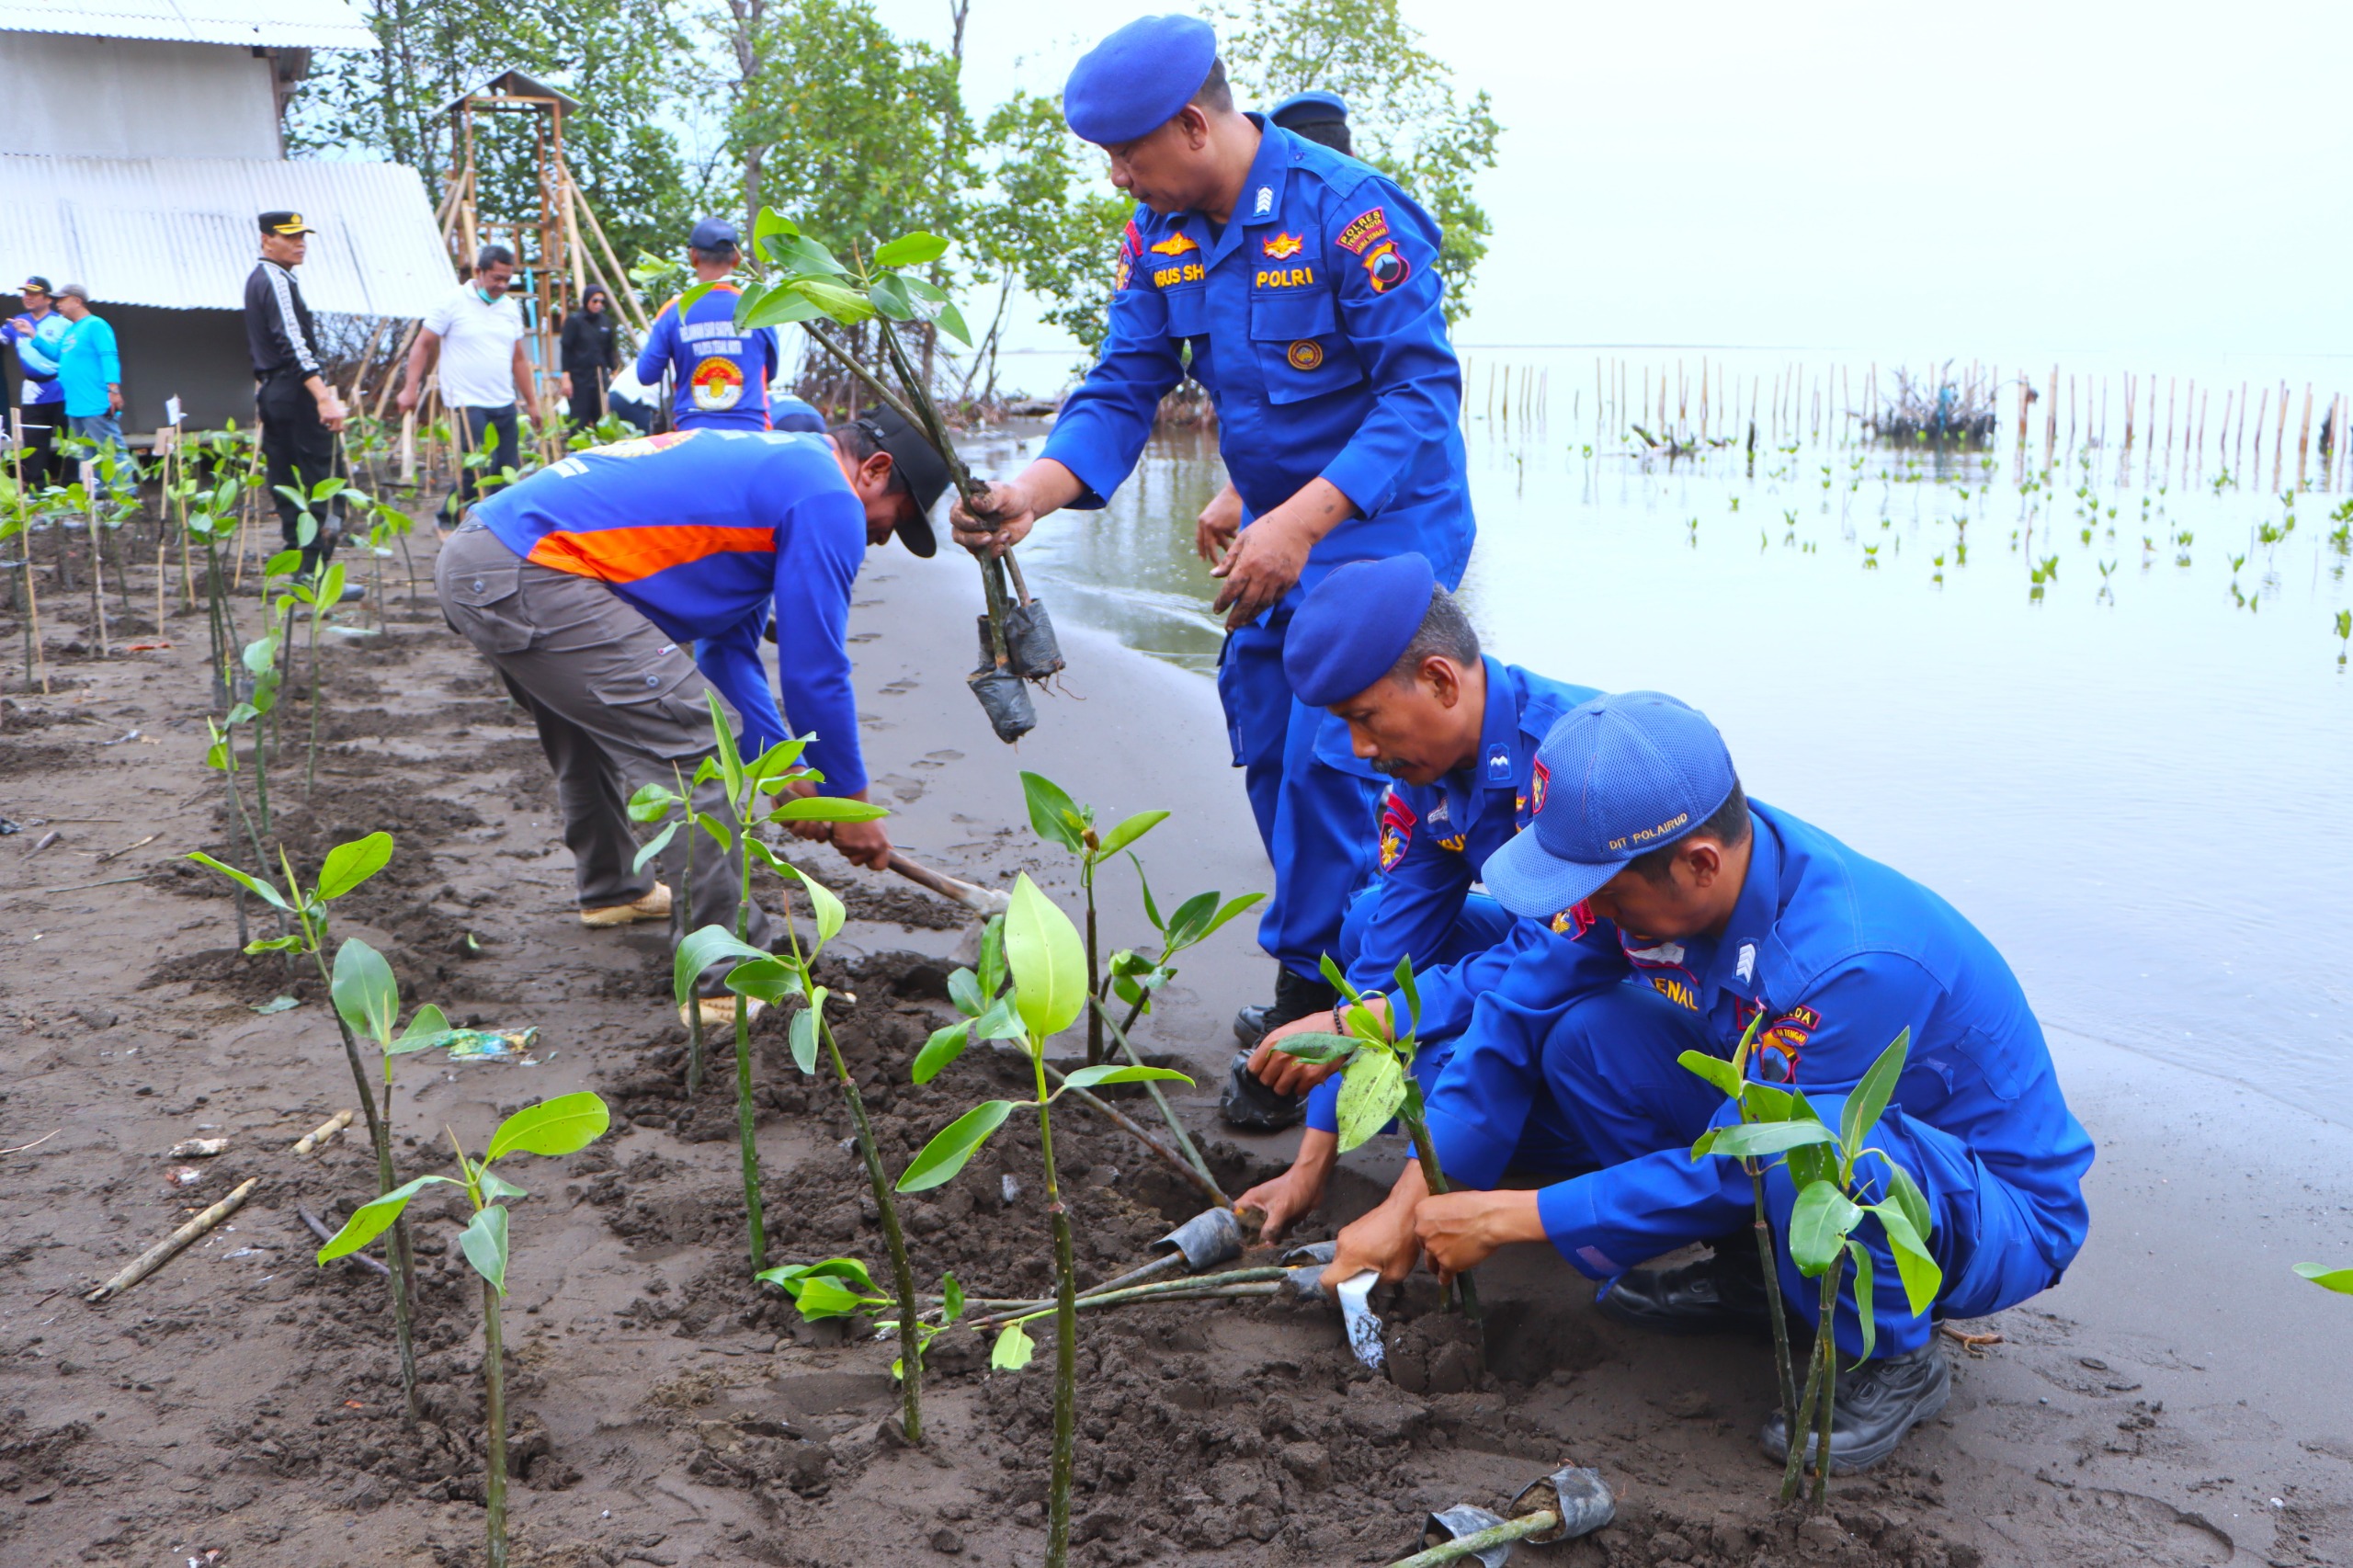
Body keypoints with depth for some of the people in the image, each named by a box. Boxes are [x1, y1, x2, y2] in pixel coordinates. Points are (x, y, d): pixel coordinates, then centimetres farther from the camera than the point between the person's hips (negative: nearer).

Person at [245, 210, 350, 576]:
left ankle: (298, 571, 14)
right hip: (295, 391, -11)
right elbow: (293, 344, -24)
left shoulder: (256, 278, 19)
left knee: (286, 484, 11)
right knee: (320, 482, -10)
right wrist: (324, 397, -31)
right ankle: (316, 573, -13)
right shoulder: (277, 281, -13)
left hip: (270, 391, 11)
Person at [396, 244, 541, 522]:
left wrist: (532, 403, 16)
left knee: (509, 473, 4)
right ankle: (451, 516, 7)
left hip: (504, 405, 6)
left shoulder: (511, 308, 12)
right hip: (467, 404, -6)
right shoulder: (453, 302, -5)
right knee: (479, 470, -14)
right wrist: (410, 389, -9)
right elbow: (422, 346, -2)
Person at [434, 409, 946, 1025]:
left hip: (467, 558, 11)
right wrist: (850, 803, 7)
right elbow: (815, 671, -5)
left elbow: (730, 650, 27)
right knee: (692, 744, -10)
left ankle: (612, 888, 52)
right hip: (526, 579, -11)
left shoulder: (763, 465, 25)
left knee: (595, 722, 32)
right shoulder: (828, 499, -5)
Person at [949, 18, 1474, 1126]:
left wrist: (1304, 518, -34)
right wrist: (1035, 490, -20)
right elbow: (1123, 389, -1)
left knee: (1327, 758, -14)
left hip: (1383, 523, -8)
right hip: (1276, 530, 8)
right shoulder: (1159, 234, 0)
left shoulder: (1348, 209, -22)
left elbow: (1422, 388, -25)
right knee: (1267, 753, 12)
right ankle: (1332, 982, 28)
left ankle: (1309, 1009, -1)